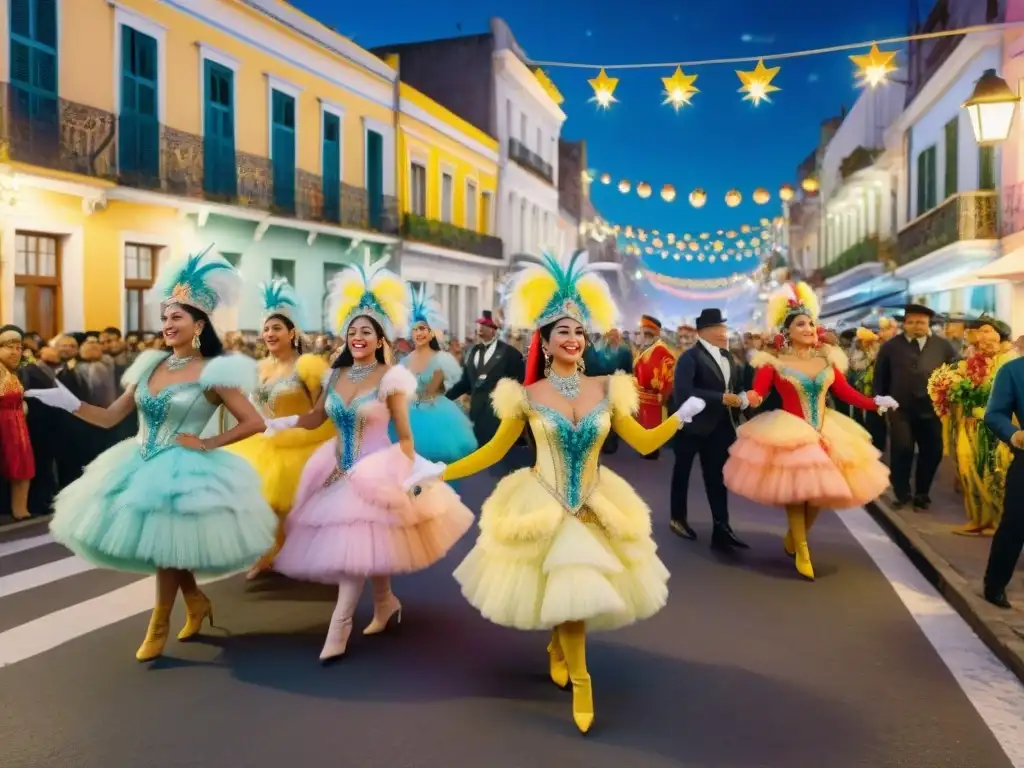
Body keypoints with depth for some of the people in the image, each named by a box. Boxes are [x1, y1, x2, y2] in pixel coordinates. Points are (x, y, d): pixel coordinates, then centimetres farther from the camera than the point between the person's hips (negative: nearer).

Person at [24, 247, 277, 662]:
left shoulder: (212, 372, -11)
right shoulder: (150, 365, 6)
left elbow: (254, 422, -13)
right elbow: (110, 417, 7)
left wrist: (208, 444, -13)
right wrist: (70, 404, -8)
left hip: (183, 471, -6)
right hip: (139, 466, 6)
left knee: (166, 548, 2)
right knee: (158, 546, 12)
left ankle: (158, 627, 23)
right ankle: (197, 602, 36)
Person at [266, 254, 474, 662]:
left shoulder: (390, 378, -10)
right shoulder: (335, 375, 5)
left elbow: (404, 434, -8)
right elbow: (314, 419, 14)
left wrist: (411, 476, -13)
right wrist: (272, 423, 7)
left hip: (377, 470, -5)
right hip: (340, 470, 5)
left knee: (355, 545, -7)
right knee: (365, 545, 12)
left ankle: (339, 629, -1)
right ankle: (386, 603, 34)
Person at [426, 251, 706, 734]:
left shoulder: (607, 389, -2)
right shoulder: (526, 396, -8)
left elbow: (644, 443, 2)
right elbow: (494, 451, -1)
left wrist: (680, 418, -13)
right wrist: (440, 472, -8)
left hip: (595, 508, 2)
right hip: (543, 508, -2)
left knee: (573, 594, 8)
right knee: (567, 594, -1)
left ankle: (558, 647, 42)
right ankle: (580, 680, 24)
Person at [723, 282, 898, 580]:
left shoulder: (827, 360, 5)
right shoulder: (774, 362, -8)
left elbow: (845, 392, 2)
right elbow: (757, 392, -18)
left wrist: (876, 403, -8)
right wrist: (749, 399, -40)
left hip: (825, 431, 5)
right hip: (790, 432, -4)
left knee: (819, 492, 10)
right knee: (796, 492, -3)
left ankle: (792, 537, 35)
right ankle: (802, 552, 13)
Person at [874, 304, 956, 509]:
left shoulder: (943, 346, 5)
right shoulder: (891, 346, 4)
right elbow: (880, 376, 8)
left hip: (931, 409, 1)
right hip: (900, 409, -1)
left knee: (933, 452, 6)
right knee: (902, 450, -1)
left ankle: (921, 493, 24)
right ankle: (902, 493, 15)